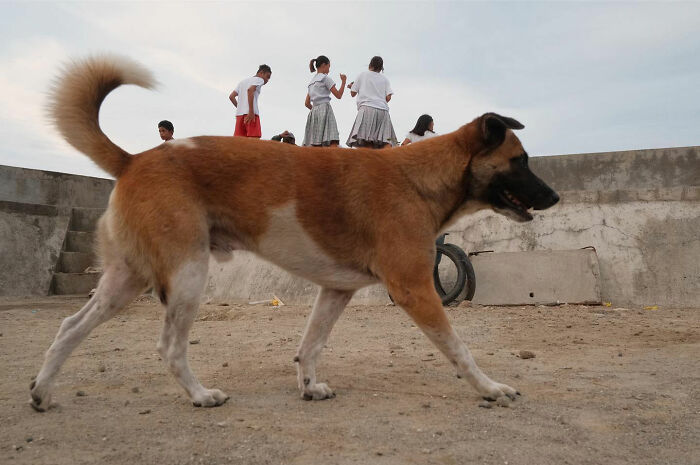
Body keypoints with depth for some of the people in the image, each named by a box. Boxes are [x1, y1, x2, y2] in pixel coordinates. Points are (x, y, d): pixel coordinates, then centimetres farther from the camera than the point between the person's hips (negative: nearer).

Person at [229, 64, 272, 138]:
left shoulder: (243, 81, 29)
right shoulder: (259, 80, 5)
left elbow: (231, 96, 20)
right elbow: (250, 90, -16)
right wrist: (251, 112, -20)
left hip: (239, 114, 8)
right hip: (251, 115, -7)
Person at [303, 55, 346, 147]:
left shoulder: (311, 82, 23)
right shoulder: (325, 78, 2)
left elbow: (307, 103, 20)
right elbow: (338, 95, -1)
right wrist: (343, 81, 9)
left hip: (313, 111, 8)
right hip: (324, 109, -8)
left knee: (317, 145, 1)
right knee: (333, 142, -19)